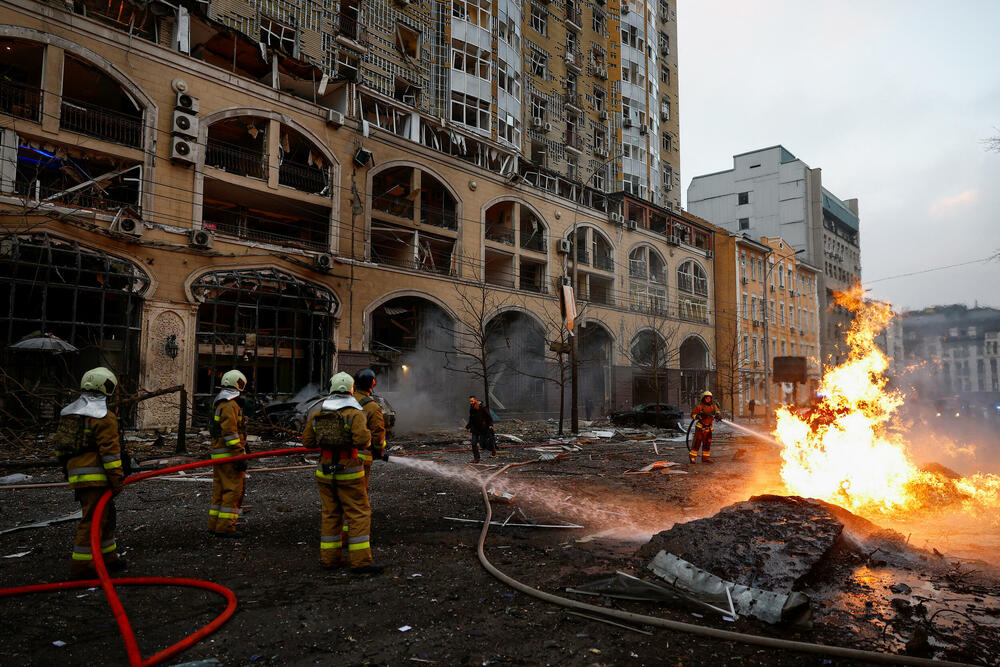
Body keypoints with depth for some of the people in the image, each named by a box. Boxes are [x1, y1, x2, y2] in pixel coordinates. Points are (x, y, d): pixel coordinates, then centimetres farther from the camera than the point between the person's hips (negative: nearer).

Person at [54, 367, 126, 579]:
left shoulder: (68, 412, 15)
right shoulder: (104, 417, -13)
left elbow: (59, 445, 21)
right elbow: (109, 451, -16)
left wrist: (68, 469, 28)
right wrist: (117, 479, -12)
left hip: (75, 473, 9)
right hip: (95, 476, -9)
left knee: (106, 515, 19)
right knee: (94, 520, -2)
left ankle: (107, 557, 29)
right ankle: (82, 566, 1)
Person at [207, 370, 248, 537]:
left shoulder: (221, 404, 19)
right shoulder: (230, 405, -15)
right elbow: (230, 432, -21)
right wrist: (239, 456, -22)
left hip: (219, 455, 10)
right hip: (228, 454, -10)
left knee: (219, 490, 14)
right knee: (233, 490, -7)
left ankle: (214, 525, 20)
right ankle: (225, 527, -6)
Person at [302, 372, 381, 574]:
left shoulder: (317, 413, 5)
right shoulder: (355, 413, -12)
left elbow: (307, 441, 9)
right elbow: (362, 441, -23)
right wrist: (368, 435, -1)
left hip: (324, 470, 5)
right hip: (348, 471, -5)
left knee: (329, 514, 14)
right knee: (358, 514, 0)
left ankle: (330, 558, 19)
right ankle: (360, 561, -2)